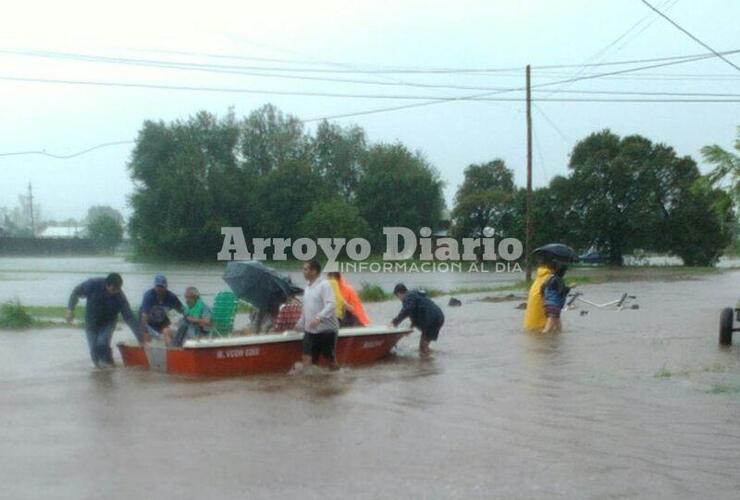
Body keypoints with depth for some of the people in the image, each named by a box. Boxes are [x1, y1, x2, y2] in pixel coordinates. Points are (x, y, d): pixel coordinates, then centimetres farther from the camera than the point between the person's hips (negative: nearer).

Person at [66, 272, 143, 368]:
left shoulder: (119, 297, -26)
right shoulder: (93, 284, -25)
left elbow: (129, 317, -25)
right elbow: (76, 292, -8)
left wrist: (140, 336, -28)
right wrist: (70, 310, -12)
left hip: (108, 323, -1)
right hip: (92, 322, 1)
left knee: (103, 343, -23)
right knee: (94, 347, -4)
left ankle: (108, 363, 3)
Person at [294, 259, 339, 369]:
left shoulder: (324, 285, -14)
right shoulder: (307, 287, 12)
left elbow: (331, 305, -26)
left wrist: (319, 318, -38)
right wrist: (300, 323, 21)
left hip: (326, 329, -7)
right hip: (310, 330, 7)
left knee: (331, 358, 6)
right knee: (307, 357, -1)